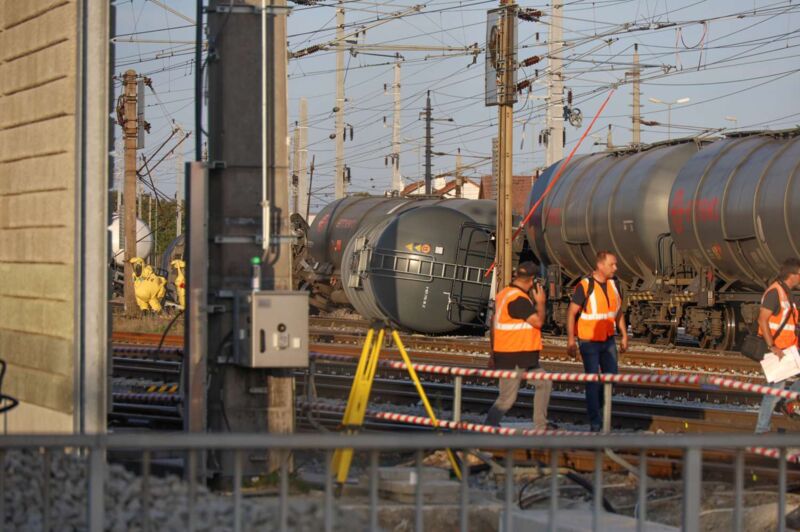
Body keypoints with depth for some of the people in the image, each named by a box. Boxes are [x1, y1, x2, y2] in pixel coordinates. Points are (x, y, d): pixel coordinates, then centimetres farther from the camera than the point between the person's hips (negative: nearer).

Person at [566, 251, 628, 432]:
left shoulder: (614, 284, 1)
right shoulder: (585, 286, -18)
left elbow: (618, 311, 13)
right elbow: (571, 313, -15)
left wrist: (624, 336, 12)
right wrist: (570, 340, -18)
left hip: (608, 339, 6)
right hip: (589, 341, -6)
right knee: (593, 381, -3)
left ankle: (594, 405, 32)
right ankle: (595, 423, 5)